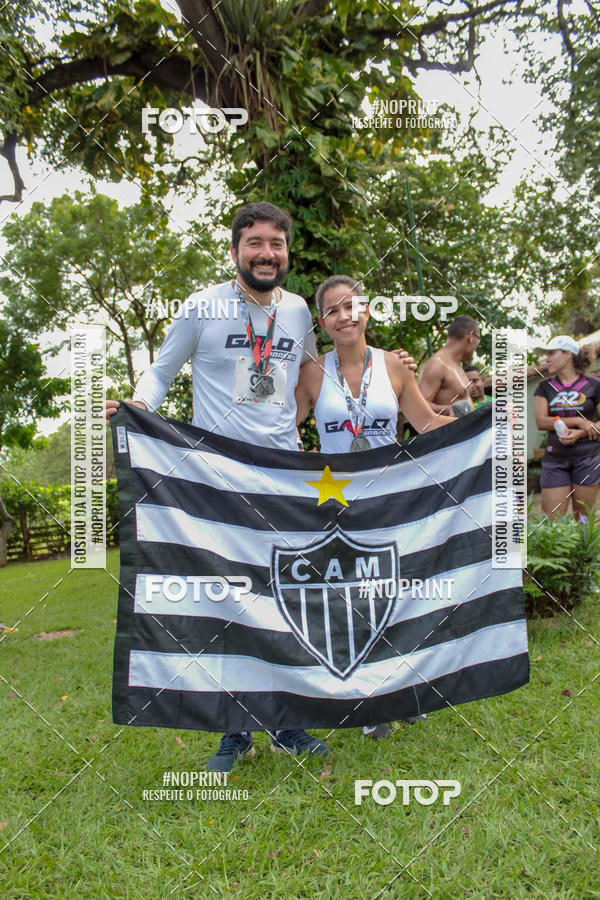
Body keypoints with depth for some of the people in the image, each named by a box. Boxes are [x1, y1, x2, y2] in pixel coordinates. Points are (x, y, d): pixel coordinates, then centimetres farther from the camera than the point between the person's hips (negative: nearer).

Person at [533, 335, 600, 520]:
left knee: (583, 517, 5)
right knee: (552, 521, -4)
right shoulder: (545, 386, 8)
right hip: (555, 458, 1)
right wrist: (578, 421, -10)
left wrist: (580, 433, -13)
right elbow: (541, 421, -3)